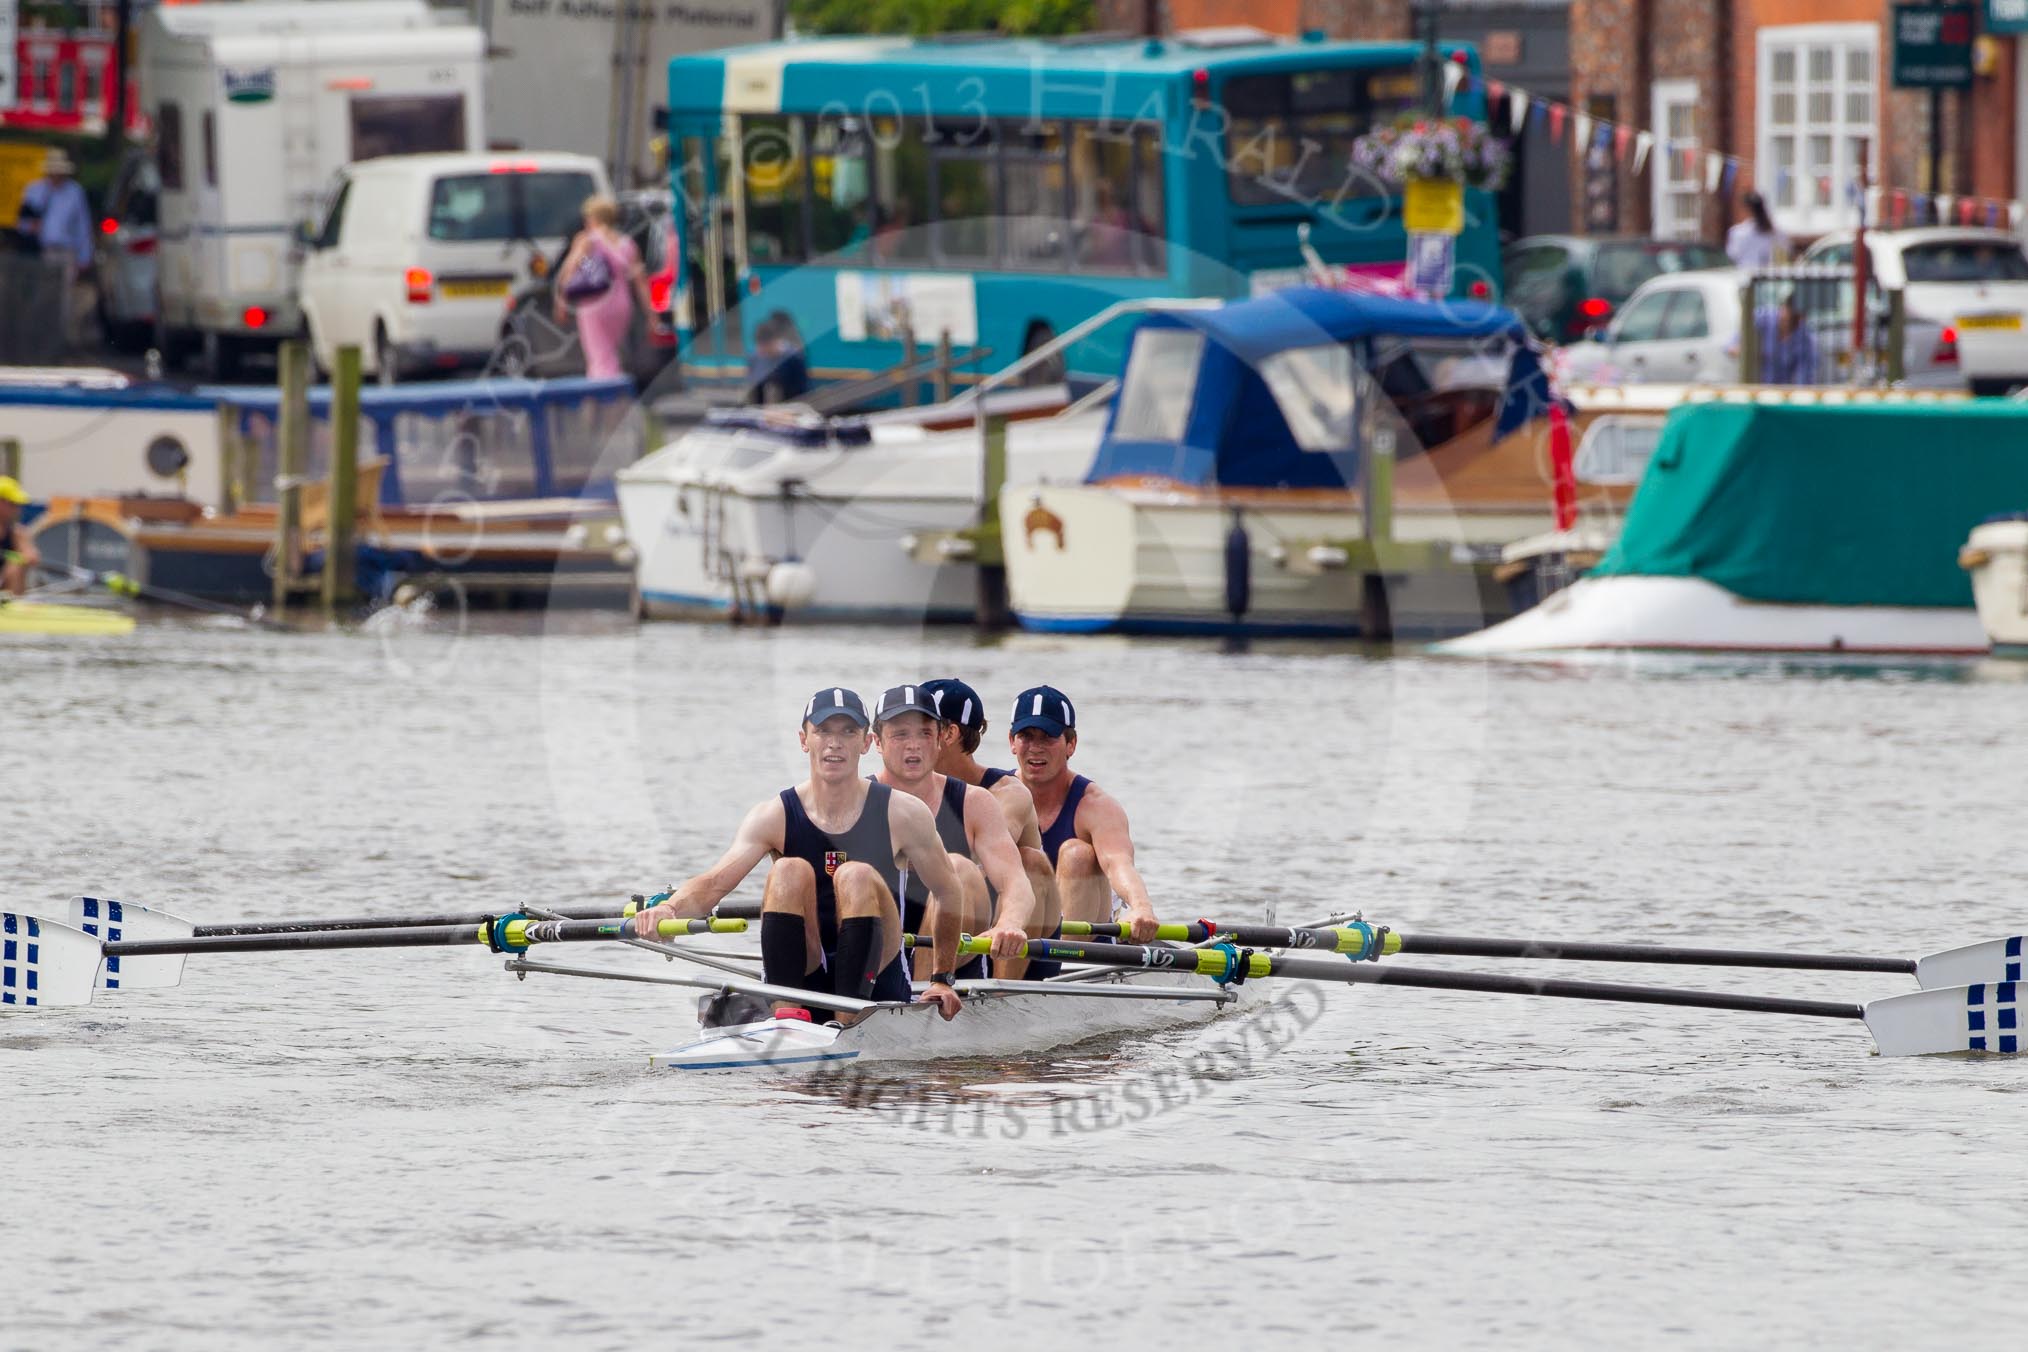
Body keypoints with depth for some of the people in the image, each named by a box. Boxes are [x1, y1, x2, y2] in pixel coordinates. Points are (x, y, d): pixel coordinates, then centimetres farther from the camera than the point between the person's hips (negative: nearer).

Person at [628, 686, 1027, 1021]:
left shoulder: (903, 814, -2)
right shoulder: (774, 816, -1)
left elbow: (949, 896, 6)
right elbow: (716, 882, -15)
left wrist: (942, 978, 5)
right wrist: (669, 908, -35)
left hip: (874, 977, -1)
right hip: (801, 975, 1)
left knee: (857, 877, -25)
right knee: (791, 871, -22)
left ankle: (849, 1020, -33)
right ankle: (785, 1013, -30)